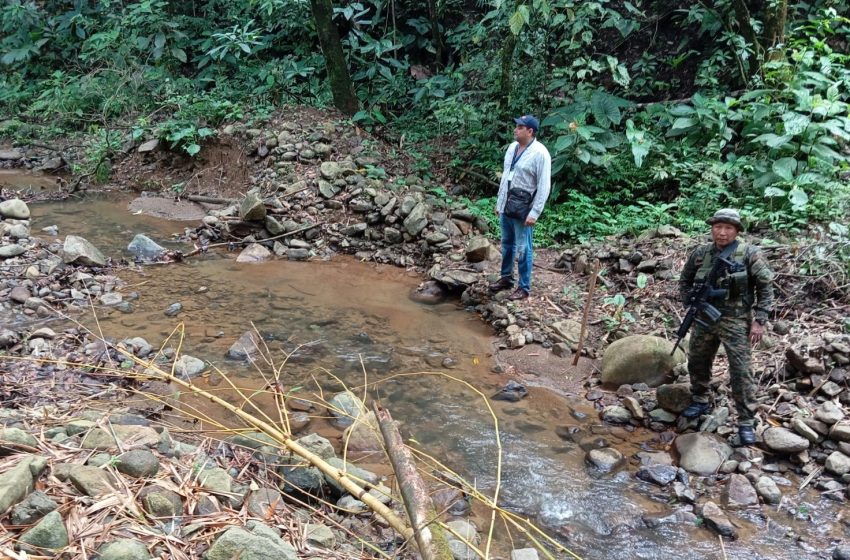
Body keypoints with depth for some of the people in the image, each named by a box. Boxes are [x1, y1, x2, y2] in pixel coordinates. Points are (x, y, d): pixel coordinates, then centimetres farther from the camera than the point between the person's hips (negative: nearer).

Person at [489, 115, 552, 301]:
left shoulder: (539, 153, -15)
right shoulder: (512, 147, 7)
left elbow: (544, 186, -16)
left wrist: (534, 213, -19)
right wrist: (499, 202, 16)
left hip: (523, 207, -7)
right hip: (507, 204, 7)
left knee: (522, 248, 0)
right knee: (507, 244, 17)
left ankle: (524, 287, 10)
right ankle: (506, 278, 32)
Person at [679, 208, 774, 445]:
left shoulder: (750, 254, -9)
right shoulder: (700, 253, 2)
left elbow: (765, 288, -7)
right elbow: (685, 280, 17)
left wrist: (759, 320, -11)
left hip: (735, 321, -4)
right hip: (703, 319, 5)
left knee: (741, 372, -5)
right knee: (697, 363, 17)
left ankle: (746, 422, 5)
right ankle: (700, 401, 40)